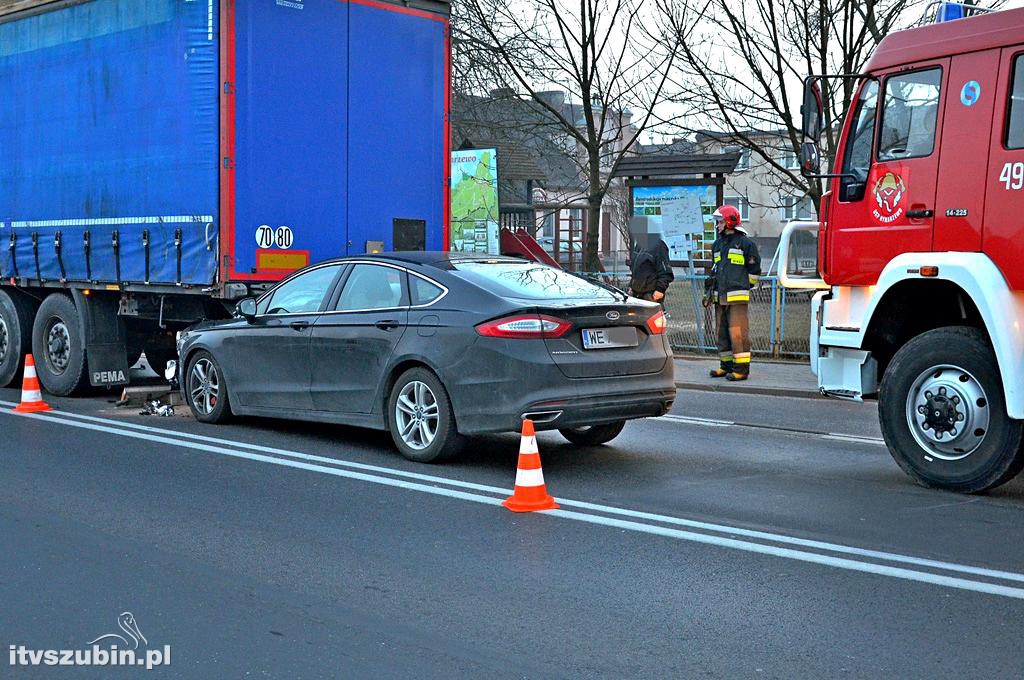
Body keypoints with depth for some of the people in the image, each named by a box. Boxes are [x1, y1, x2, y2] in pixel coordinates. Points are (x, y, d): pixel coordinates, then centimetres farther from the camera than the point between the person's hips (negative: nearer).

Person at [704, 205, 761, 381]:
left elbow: (754, 269, 0)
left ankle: (741, 368, -8)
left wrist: (744, 286, 2)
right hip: (720, 297, 8)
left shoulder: (745, 243, -3)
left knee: (738, 333, -11)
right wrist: (709, 290, 22)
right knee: (723, 332, 10)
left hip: (737, 297, -8)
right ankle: (726, 365, 18)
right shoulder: (718, 244, 19)